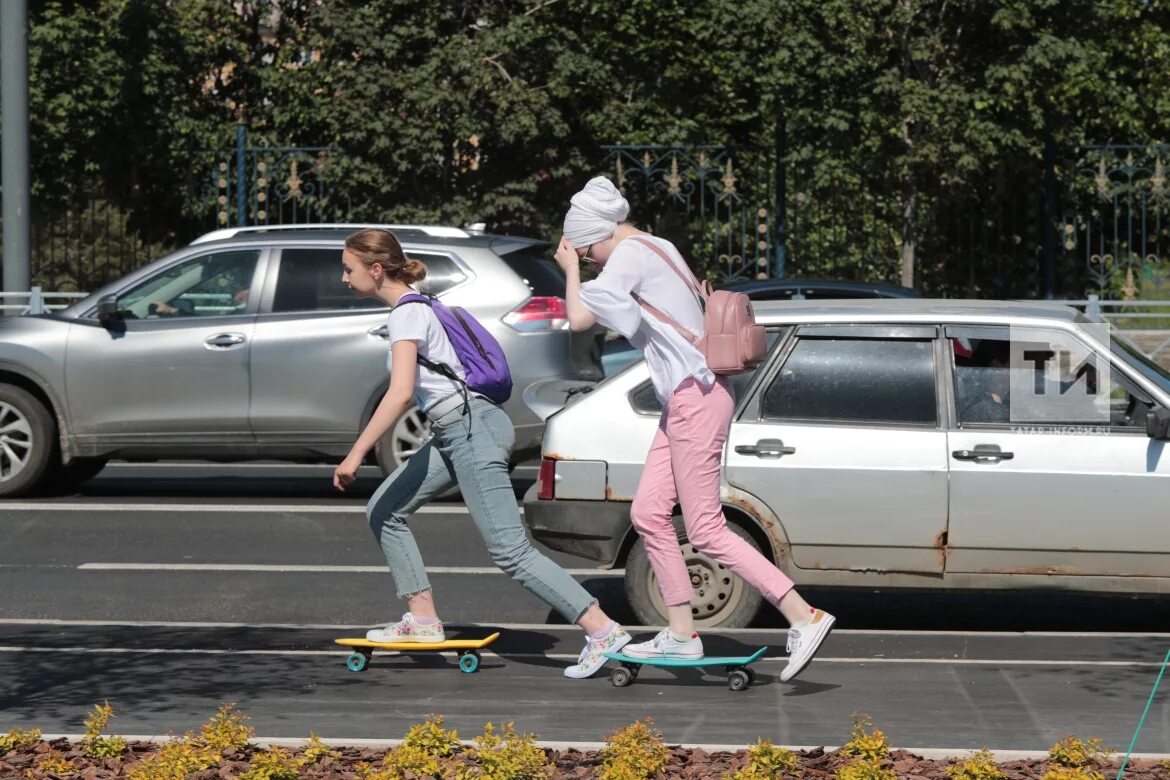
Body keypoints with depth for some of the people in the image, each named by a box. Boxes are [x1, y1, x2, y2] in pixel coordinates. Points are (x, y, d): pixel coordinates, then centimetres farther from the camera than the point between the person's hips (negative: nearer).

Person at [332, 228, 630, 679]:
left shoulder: (406, 314, -12)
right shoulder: (415, 307, 17)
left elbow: (400, 393, -24)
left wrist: (355, 455, -24)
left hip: (470, 430, -10)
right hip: (454, 434, 10)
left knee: (510, 552, -12)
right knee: (384, 511, 12)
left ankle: (603, 630, -14)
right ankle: (423, 620, 12)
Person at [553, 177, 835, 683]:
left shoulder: (631, 255, -11)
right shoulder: (656, 248, 19)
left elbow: (579, 319, -17)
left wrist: (571, 270, 0)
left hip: (695, 398, -10)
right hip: (686, 398, 10)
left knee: (705, 530, -10)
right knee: (648, 513, 10)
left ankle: (805, 618, -12)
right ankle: (681, 635, 14)